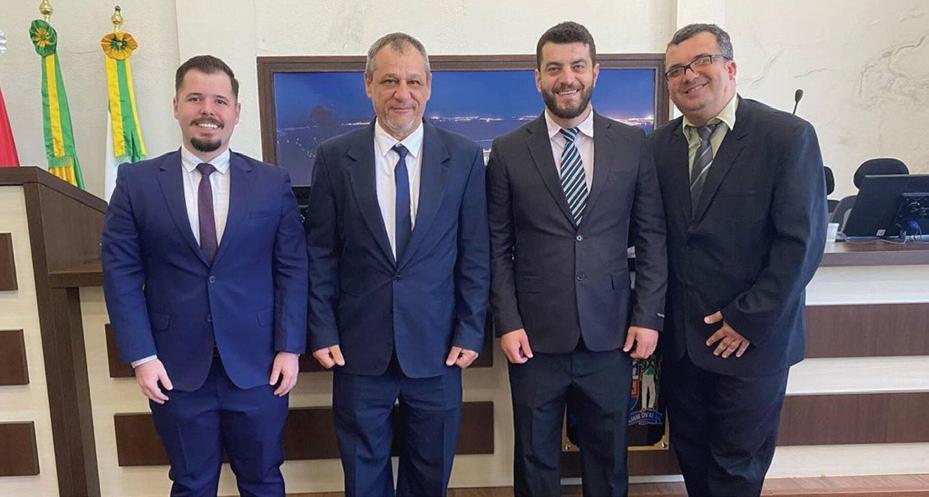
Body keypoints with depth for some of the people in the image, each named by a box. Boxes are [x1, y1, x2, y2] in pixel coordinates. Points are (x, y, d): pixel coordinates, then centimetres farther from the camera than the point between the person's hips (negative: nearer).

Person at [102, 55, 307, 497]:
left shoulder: (273, 182, 0)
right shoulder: (136, 182, 0)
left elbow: (292, 269, 0)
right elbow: (121, 273, 0)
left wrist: (289, 348, -4)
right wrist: (142, 356, -6)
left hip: (257, 364, 0)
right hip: (176, 368, 0)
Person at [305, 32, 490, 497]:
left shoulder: (464, 157, -3)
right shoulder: (334, 157, -2)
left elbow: (475, 254, 0)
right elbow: (320, 255, 1)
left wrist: (470, 332, -3)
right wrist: (322, 332, -2)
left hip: (436, 346, 0)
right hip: (358, 347, 0)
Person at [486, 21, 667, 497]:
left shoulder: (633, 144, 2)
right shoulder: (508, 151, -1)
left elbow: (652, 237, 4)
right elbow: (498, 247, -1)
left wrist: (648, 316, -2)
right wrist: (507, 323, -6)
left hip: (611, 334, 1)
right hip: (535, 336, 0)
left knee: (609, 458, 16)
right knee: (535, 458, 15)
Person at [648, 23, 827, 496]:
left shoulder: (788, 136, -10)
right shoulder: (660, 144, 3)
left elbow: (802, 240, -14)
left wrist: (748, 319, -14)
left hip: (753, 337, -4)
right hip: (680, 335, 4)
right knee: (691, 454, 18)